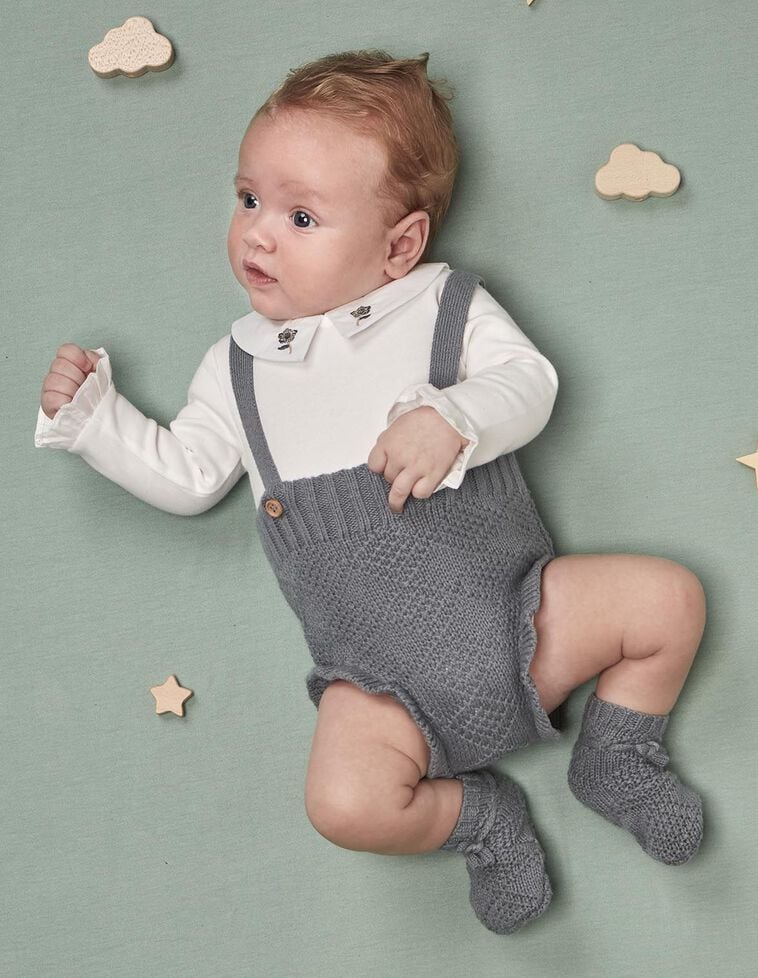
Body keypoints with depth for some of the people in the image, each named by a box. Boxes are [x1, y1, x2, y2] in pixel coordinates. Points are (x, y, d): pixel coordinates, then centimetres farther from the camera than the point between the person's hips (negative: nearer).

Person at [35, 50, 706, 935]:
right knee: (344, 801, -25)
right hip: (389, 682, 0)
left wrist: (453, 418, -25)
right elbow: (184, 476, 14)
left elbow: (528, 381, -6)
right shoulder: (238, 368, 12)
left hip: (511, 609, 0)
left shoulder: (445, 306, 5)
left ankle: (614, 757, 13)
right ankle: (473, 814, 7)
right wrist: (88, 414, 7)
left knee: (671, 596, -13)